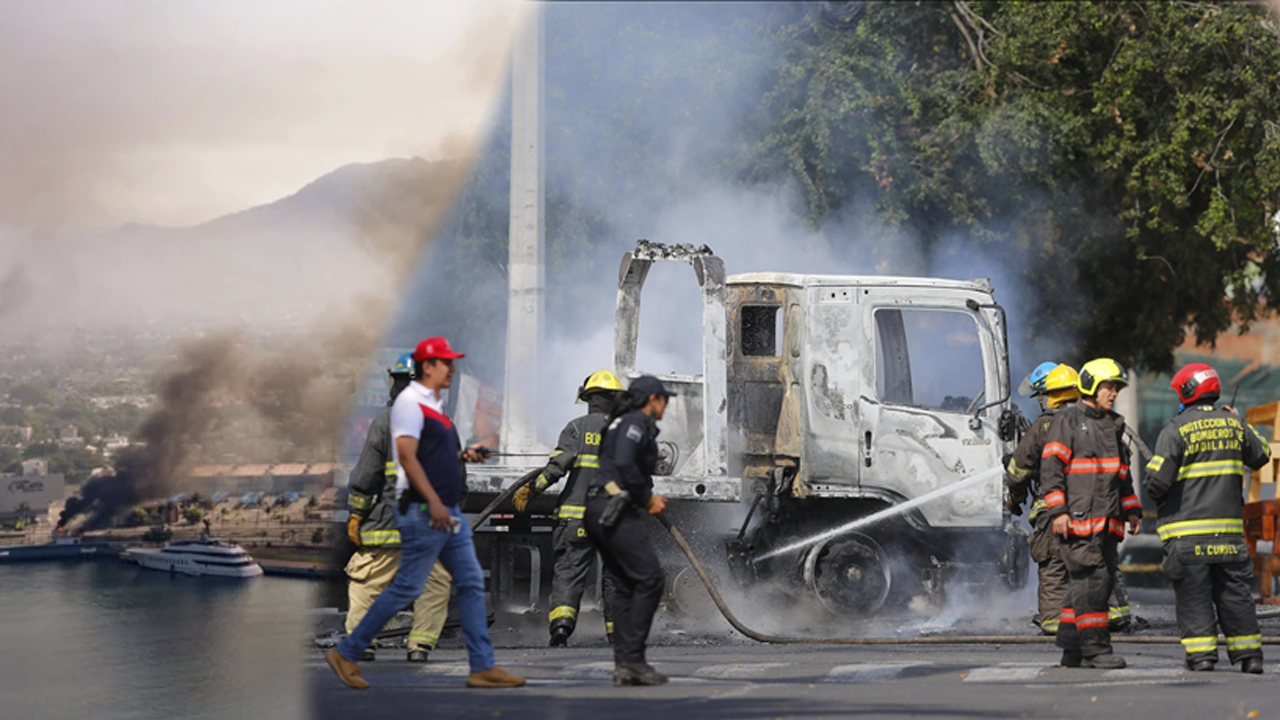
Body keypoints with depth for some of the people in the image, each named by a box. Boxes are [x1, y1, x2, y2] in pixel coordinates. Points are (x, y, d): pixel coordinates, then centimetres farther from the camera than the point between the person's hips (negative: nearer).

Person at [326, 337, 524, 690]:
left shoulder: (434, 404, 18)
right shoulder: (410, 403, -12)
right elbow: (407, 456, -20)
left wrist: (462, 455, 11)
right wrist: (433, 502, -26)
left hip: (448, 511, 10)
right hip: (423, 512, -10)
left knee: (471, 584, 6)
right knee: (406, 587, -6)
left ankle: (483, 667, 7)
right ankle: (346, 653, 4)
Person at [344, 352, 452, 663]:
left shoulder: (384, 422, -5)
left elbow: (367, 473, -7)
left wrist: (356, 513, -1)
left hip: (388, 519, -2)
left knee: (367, 579, 6)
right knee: (434, 583, 8)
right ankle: (420, 645, 4)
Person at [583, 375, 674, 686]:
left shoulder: (623, 424, 26)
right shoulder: (636, 422, -6)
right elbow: (624, 462, -21)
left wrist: (648, 499, 19)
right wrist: (648, 498, -10)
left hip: (600, 513, 10)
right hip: (615, 511, -10)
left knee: (626, 585, 8)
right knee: (650, 579, -11)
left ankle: (623, 664, 5)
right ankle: (632, 658, -14)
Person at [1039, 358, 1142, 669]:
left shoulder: (1113, 426, 21)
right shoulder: (1067, 421, -2)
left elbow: (1121, 473, 29)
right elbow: (1051, 468, -8)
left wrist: (1131, 510, 20)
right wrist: (1058, 511, -15)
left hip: (1106, 521, 8)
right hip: (1077, 519, -8)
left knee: (1091, 583, 5)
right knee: (1091, 579, -13)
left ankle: (1071, 651, 10)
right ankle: (1094, 649, -13)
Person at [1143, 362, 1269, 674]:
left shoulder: (1176, 430, -9)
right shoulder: (1233, 425, 6)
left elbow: (1157, 481, -13)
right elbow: (1261, 456, 22)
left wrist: (1158, 496, 9)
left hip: (1187, 531, -4)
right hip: (1228, 526, 4)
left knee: (1193, 593, 0)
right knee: (1234, 591, 10)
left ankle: (1201, 654, -5)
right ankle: (1249, 654, 10)